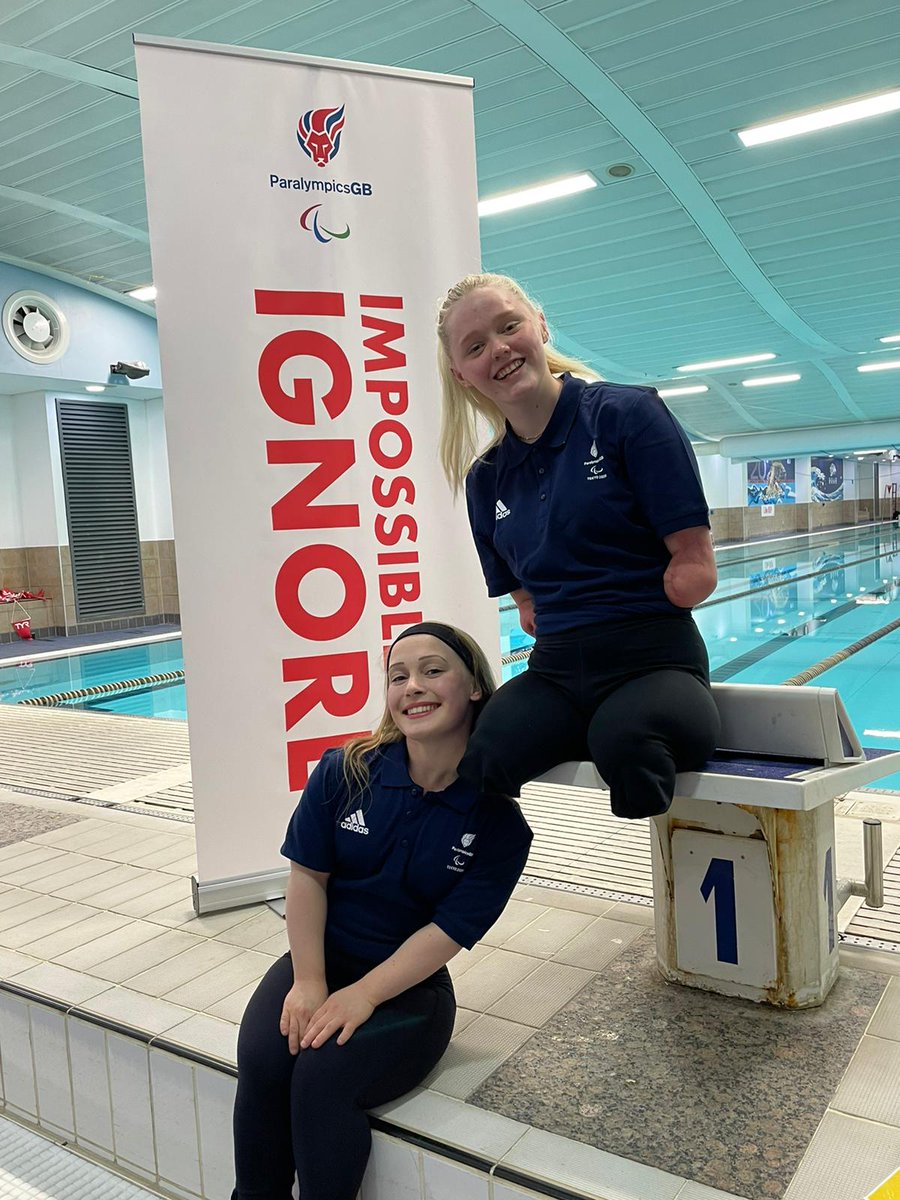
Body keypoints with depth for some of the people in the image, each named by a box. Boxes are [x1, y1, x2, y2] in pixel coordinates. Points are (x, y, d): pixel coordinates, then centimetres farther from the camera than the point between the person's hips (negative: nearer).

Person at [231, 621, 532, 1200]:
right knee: (262, 1061, -23)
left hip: (410, 986, -2)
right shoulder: (346, 771, -8)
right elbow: (309, 874, -5)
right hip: (319, 959, 2)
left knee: (323, 1077, -26)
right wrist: (308, 983, -12)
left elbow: (448, 930, -13)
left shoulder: (497, 820, -12)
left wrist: (363, 996, -19)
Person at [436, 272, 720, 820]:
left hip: (656, 659, -3)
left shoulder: (627, 414, -3)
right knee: (477, 760, -30)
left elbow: (696, 567, -6)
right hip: (555, 671, 3)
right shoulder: (486, 478, 13)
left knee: (624, 740, -38)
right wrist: (560, 629, 6)